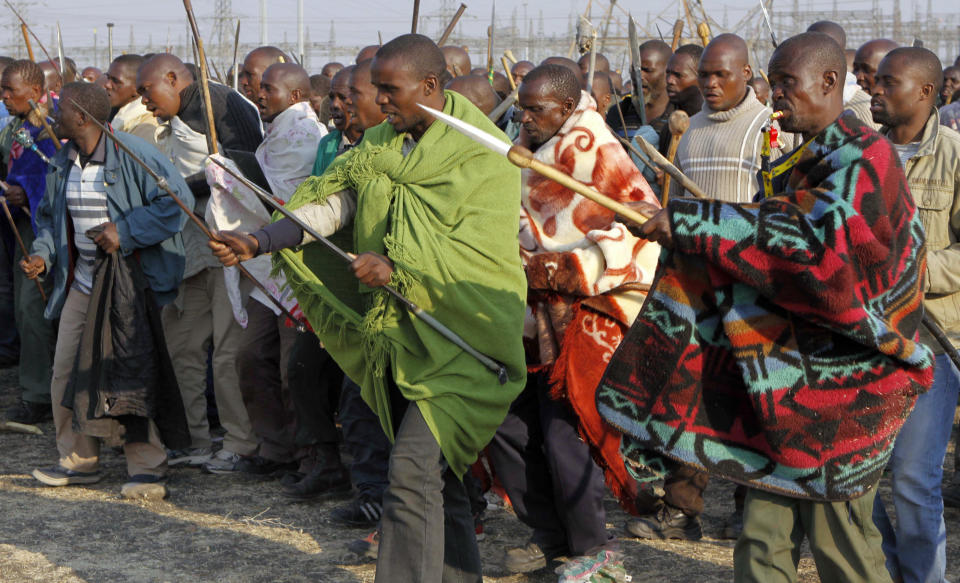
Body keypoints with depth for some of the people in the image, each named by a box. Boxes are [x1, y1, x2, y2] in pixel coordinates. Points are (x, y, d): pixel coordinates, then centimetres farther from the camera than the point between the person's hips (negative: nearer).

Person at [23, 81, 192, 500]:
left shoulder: (133, 154, -14)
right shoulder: (64, 161, 10)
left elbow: (176, 200, -16)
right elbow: (50, 215, 23)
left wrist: (125, 232, -19)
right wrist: (43, 254, 4)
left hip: (128, 279, -7)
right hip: (81, 280, 7)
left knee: (134, 369, -8)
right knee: (67, 369, 6)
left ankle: (146, 469, 0)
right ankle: (79, 461, 22)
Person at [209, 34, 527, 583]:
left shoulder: (485, 155, -11)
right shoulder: (381, 143, 11)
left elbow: (483, 250, -19)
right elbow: (330, 203, 2)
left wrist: (396, 266, -27)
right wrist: (258, 241, -12)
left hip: (457, 340, -7)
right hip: (399, 334, 7)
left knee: (414, 472, -16)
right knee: (438, 475, 14)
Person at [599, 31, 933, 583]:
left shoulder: (863, 158, -14)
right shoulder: (806, 161, 16)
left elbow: (815, 240, -29)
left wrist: (691, 221, -27)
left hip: (845, 379, -9)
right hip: (793, 371, 9)